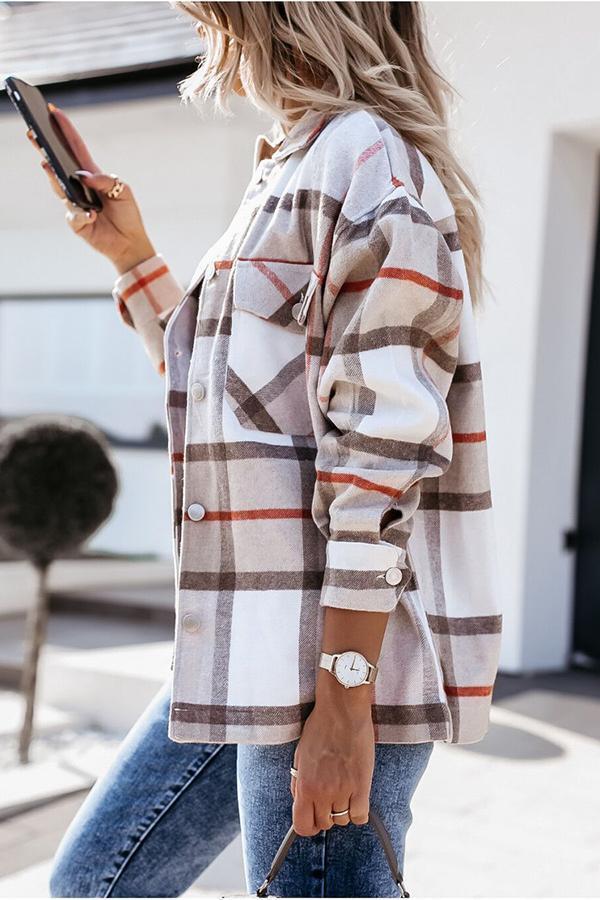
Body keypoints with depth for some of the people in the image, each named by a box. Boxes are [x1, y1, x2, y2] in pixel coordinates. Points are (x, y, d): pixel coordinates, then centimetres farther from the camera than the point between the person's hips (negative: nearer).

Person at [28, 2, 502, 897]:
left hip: (334, 659, -10)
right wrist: (130, 252, 22)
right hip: (251, 654, 10)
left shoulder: (365, 158, -11)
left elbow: (383, 447, -20)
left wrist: (343, 699, -22)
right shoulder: (294, 169, 18)